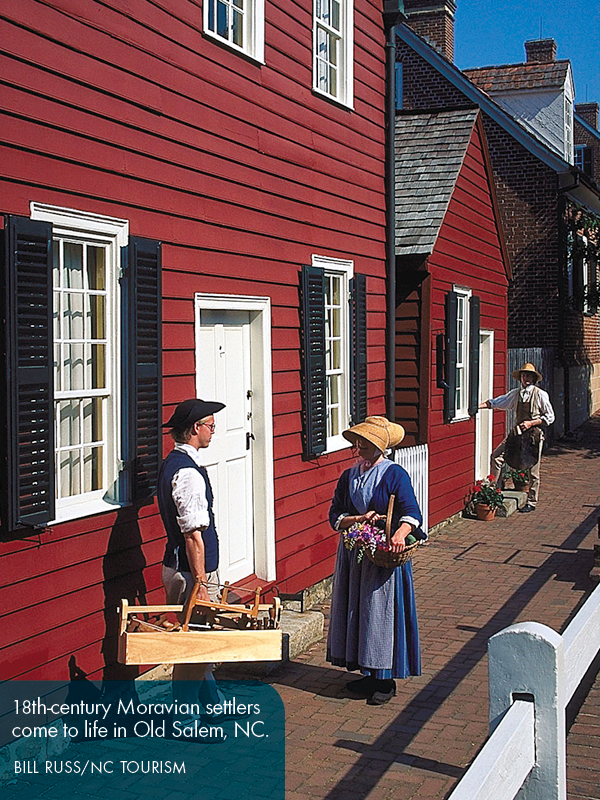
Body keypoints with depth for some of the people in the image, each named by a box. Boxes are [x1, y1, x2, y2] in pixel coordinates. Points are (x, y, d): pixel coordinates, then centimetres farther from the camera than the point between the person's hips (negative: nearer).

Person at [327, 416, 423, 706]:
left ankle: (385, 681, 8)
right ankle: (368, 674, 21)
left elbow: (412, 512, -19)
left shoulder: (395, 475, -8)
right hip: (353, 553, 6)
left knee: (382, 614, -3)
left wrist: (400, 533, -39)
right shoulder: (349, 476, 9)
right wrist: (360, 518, -13)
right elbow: (335, 516, 5)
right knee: (355, 612, 9)